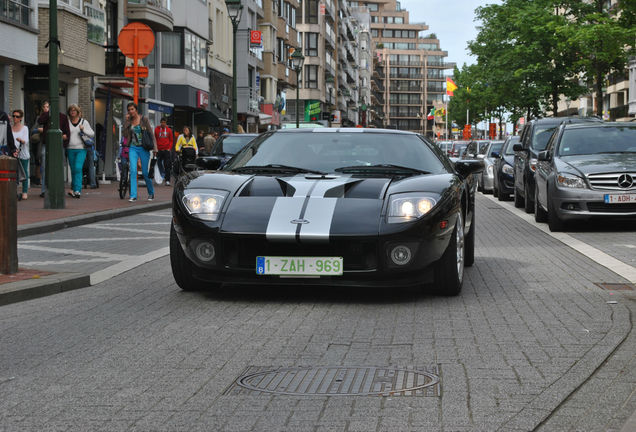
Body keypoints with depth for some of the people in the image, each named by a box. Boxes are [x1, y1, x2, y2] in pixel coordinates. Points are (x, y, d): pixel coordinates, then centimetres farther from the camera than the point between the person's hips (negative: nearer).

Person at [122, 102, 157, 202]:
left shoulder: (144, 119, -2)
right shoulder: (129, 121, 7)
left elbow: (151, 134, -2)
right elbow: (125, 135, -1)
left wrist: (154, 148, -8)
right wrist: (127, 122, -6)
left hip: (143, 148, -2)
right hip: (133, 148, 2)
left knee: (145, 172, 2)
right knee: (133, 170, -11)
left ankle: (151, 193, 24)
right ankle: (133, 196, -11)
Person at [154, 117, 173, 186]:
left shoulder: (169, 130, 7)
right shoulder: (156, 129, 5)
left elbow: (171, 140, 13)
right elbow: (154, 139, 10)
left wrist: (169, 148, 1)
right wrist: (156, 148, 2)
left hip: (167, 150, -1)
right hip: (159, 150, 1)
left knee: (167, 166, -5)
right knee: (159, 164, 2)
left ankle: (167, 180, -5)